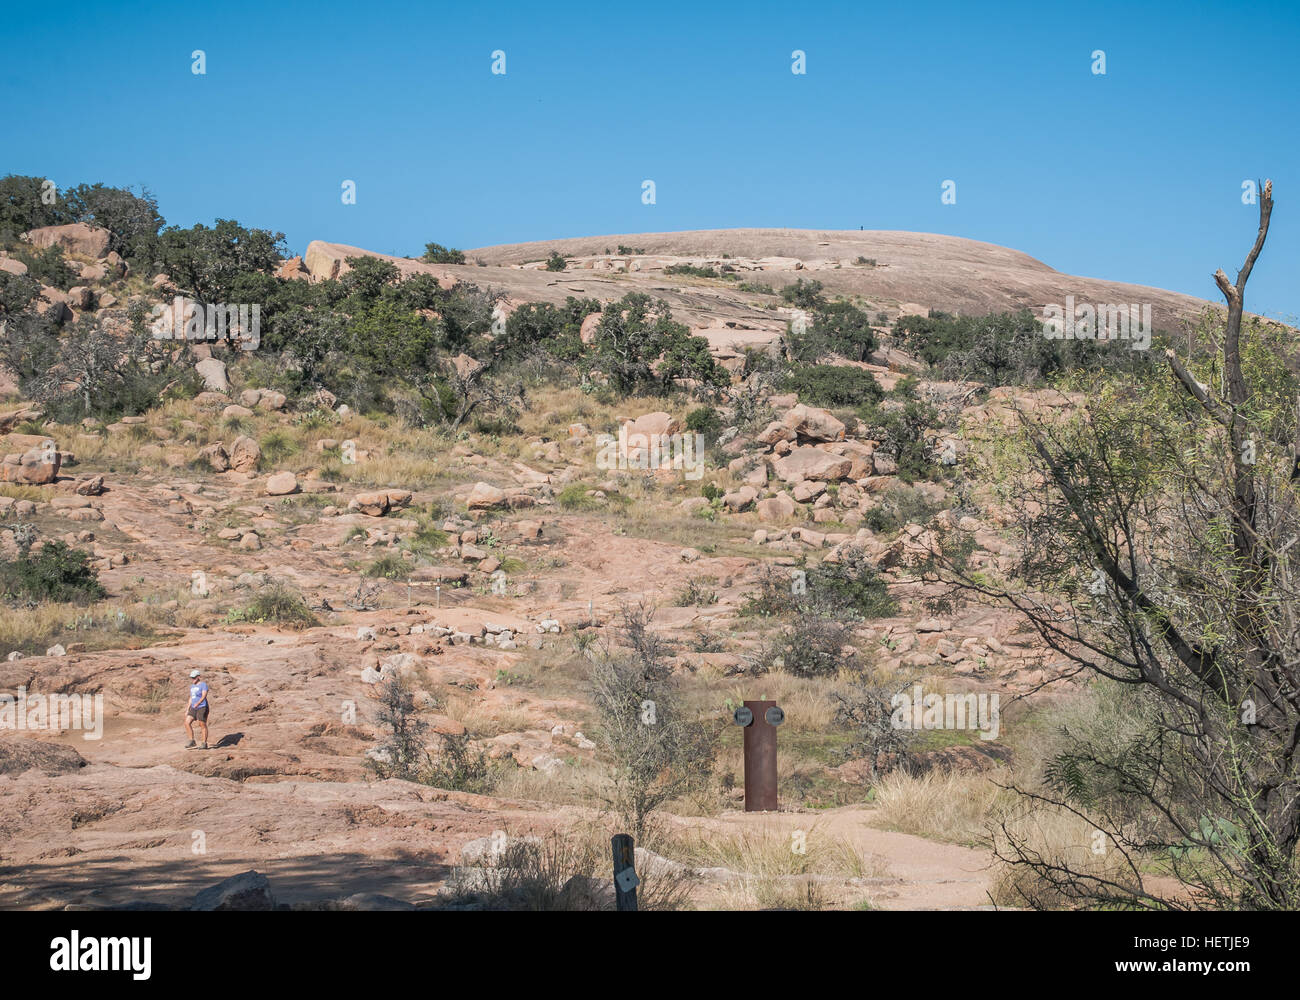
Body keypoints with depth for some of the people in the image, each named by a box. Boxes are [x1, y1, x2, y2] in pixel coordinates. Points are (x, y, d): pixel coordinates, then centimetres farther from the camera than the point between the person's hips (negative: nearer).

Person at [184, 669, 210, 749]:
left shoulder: (203, 685, -10)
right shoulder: (192, 686, 15)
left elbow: (204, 696, -22)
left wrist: (198, 703, -38)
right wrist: (188, 709, 18)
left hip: (202, 707, -8)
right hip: (193, 709, 8)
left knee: (203, 725, -3)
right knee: (187, 723, -5)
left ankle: (205, 744, 5)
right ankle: (192, 741, 2)